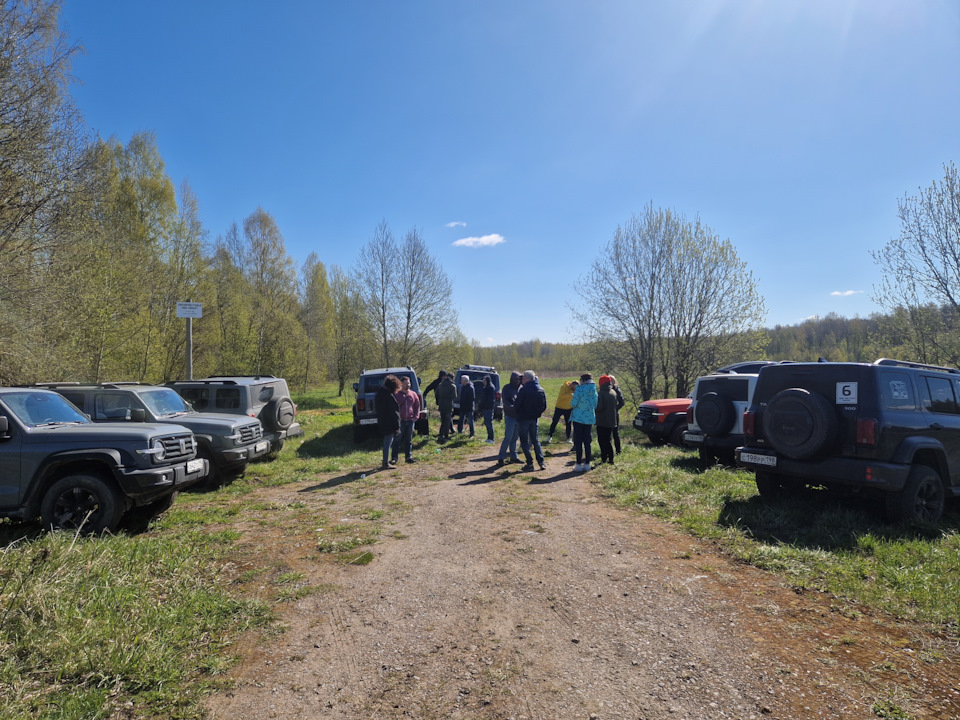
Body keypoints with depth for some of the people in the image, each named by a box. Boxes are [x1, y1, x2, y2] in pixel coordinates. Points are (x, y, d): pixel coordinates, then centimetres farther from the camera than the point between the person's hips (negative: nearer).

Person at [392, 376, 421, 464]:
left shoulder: (413, 394, 9)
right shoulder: (397, 394, -2)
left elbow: (417, 406, 13)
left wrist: (416, 417, 3)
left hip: (410, 420, 4)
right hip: (400, 420, -4)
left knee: (409, 440, 10)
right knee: (397, 440, -2)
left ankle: (408, 457, 17)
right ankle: (395, 458, 3)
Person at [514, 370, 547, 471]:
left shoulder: (523, 390, -16)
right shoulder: (541, 391, 5)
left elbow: (517, 406, -14)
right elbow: (544, 407, 8)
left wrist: (517, 410, 6)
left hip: (523, 418, -6)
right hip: (534, 419, 6)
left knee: (524, 441, 3)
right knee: (535, 440, 16)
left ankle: (530, 463, 2)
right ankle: (541, 462, 11)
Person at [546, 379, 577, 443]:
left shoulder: (573, 389, 3)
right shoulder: (564, 387, -15)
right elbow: (561, 396, -28)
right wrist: (570, 394, -34)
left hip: (568, 409, 5)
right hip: (559, 408, -5)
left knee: (568, 423, 6)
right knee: (554, 422, 2)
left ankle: (568, 438, 15)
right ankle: (550, 436, 13)